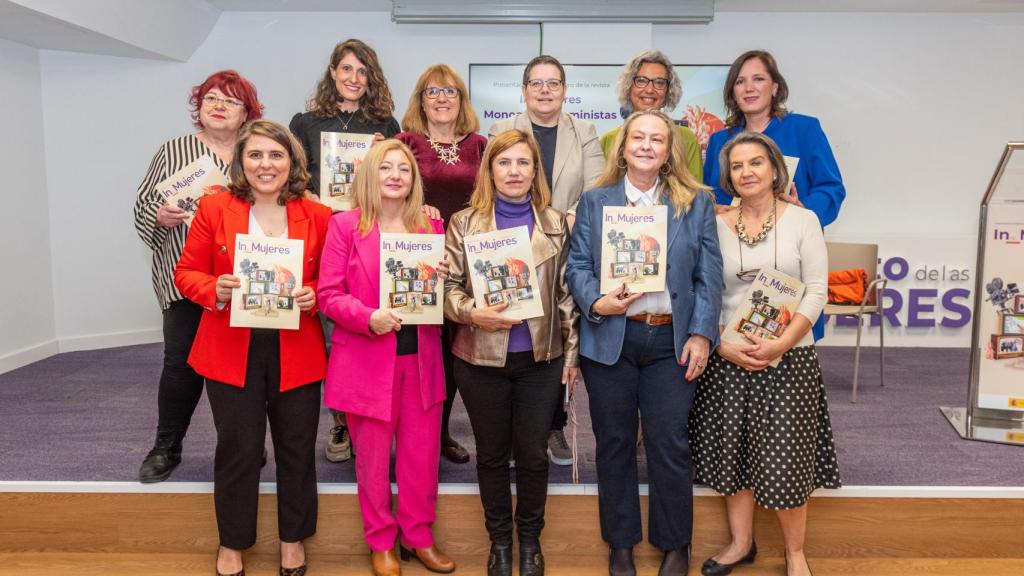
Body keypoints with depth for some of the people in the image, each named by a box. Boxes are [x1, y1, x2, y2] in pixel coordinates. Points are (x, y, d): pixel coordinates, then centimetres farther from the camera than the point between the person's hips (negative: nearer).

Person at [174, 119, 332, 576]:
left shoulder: (318, 216, -1)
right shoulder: (214, 209, -2)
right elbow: (186, 272, 3)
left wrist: (313, 296, -16)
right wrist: (216, 290, -18)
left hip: (296, 353, 1)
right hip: (232, 351, 0)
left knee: (297, 448, 12)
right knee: (238, 449, 9)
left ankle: (292, 538, 34)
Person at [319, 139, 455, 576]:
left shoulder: (431, 227, 7)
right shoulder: (345, 225, -4)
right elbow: (328, 295, -6)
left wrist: (442, 280, -9)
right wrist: (367, 317, -22)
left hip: (420, 359, 3)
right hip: (367, 361, -3)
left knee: (422, 455, 11)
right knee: (372, 458, 11)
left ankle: (419, 537, 30)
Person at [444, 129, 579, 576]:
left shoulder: (554, 223, 4)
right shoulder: (464, 222, 0)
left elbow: (565, 292, 5)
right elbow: (449, 286, -2)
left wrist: (572, 352, 3)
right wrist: (472, 313, -22)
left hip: (541, 357, 1)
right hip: (481, 358, 0)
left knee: (533, 452, 10)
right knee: (492, 452, 13)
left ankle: (530, 539, 32)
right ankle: (500, 539, 33)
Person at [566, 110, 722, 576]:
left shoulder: (696, 202, 7)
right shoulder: (594, 201, 8)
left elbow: (710, 275, 2)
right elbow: (577, 265, 3)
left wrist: (701, 333, -6)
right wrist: (596, 302, -15)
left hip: (671, 339, 0)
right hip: (609, 338, 1)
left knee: (668, 443, 4)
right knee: (614, 443, 10)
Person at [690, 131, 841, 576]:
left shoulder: (803, 220, 0)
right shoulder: (717, 226, 4)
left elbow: (816, 291, -5)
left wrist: (780, 344, -16)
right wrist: (723, 346, -10)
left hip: (790, 357, -2)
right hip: (729, 358, 2)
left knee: (784, 457, 1)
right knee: (732, 451, 9)